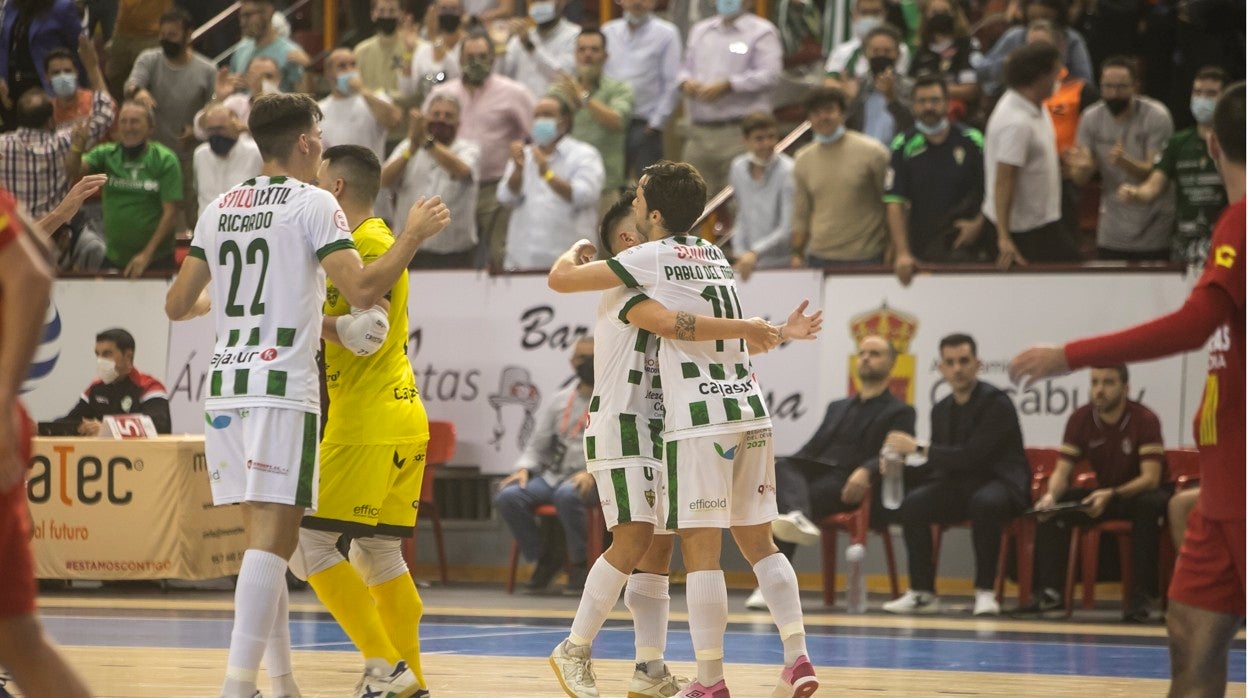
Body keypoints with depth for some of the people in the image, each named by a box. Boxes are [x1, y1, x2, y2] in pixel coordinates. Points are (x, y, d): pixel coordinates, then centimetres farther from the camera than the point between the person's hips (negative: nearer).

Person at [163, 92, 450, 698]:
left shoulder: (219, 208, 14)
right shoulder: (313, 204, -5)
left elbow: (177, 305, 18)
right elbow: (362, 291, -15)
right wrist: (414, 234, -1)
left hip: (225, 386, 7)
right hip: (282, 385, -7)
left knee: (266, 536, 15)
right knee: (272, 538, -10)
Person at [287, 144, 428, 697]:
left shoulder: (367, 243, -11)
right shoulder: (375, 241, 20)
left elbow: (369, 334, -22)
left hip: (367, 424, -10)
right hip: (401, 419, 10)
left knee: (309, 542, -9)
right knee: (379, 554, 13)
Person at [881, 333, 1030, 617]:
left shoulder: (996, 402, -12)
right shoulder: (942, 409, 11)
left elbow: (973, 457, -21)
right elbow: (939, 466, 15)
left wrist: (919, 448, -19)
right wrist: (900, 468, -4)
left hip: (999, 484, -6)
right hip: (960, 487, 6)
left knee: (985, 503, -40)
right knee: (912, 504, -22)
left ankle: (985, 591, -30)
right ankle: (922, 593, -15)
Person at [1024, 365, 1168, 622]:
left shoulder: (1145, 420, -18)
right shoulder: (1080, 419, -5)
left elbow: (1151, 478, -25)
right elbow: (1062, 470, -8)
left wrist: (1111, 495, -41)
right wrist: (1052, 494, -32)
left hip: (1139, 492, -5)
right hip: (1102, 493, 5)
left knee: (1150, 505, -39)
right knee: (1051, 507, -18)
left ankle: (1141, 596, -34)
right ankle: (1050, 591, -20)